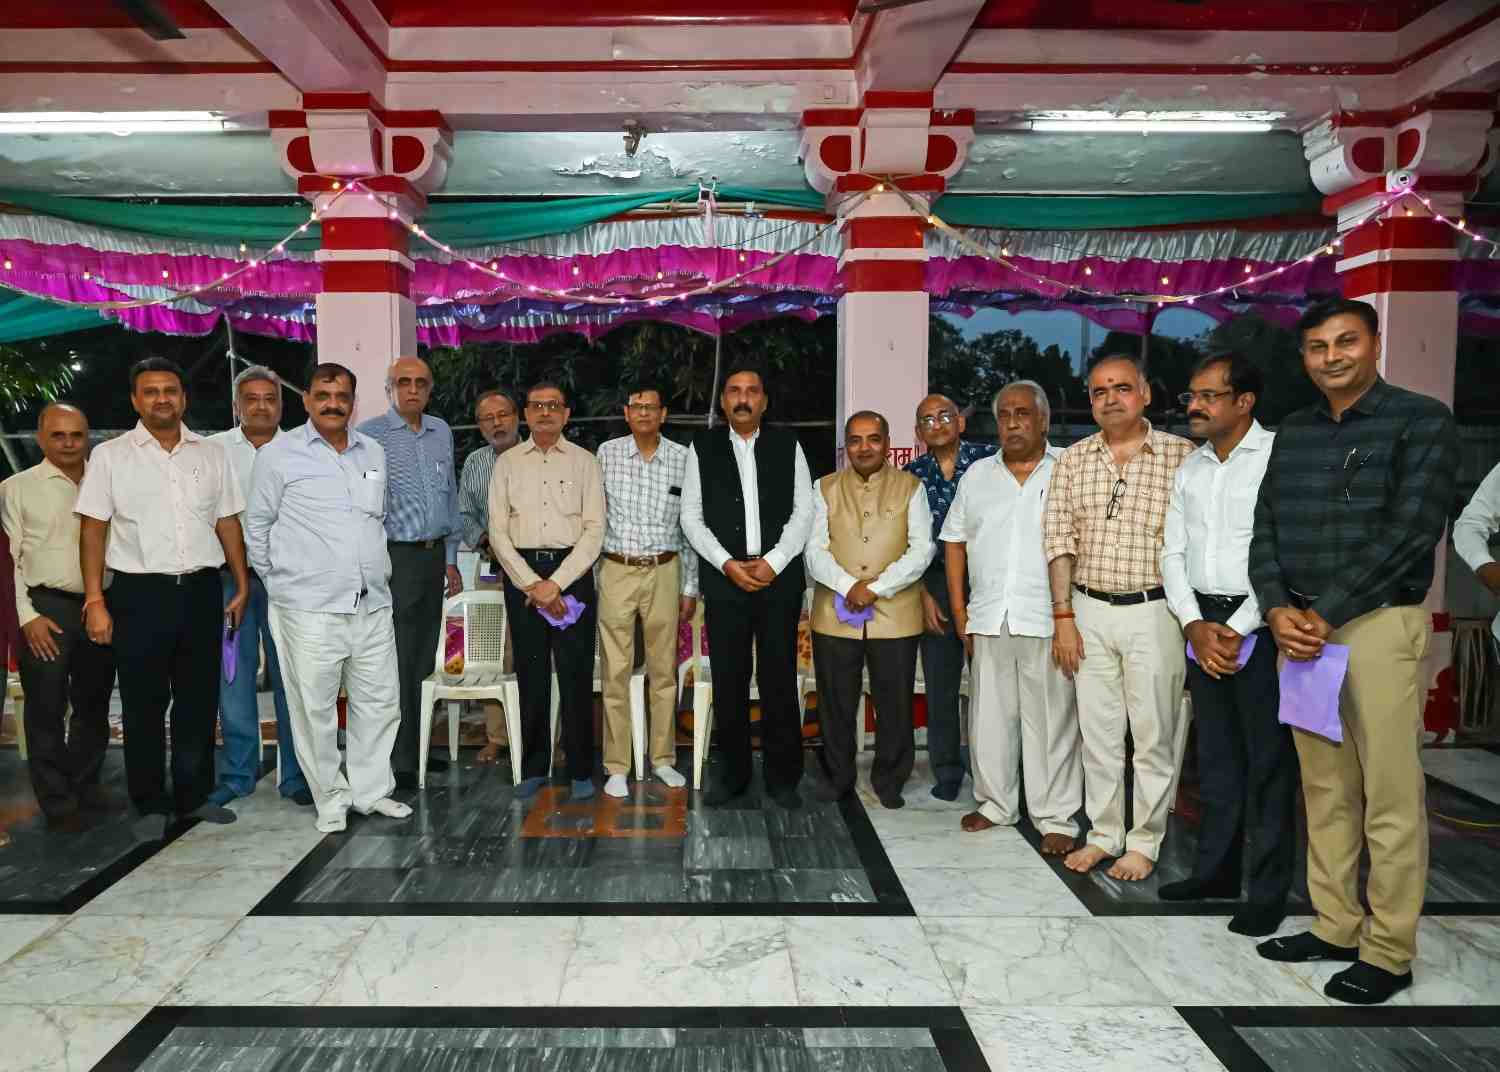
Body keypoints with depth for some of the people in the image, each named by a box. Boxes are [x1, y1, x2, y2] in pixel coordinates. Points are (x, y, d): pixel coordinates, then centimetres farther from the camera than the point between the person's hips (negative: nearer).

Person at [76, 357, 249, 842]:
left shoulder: (212, 454, 9)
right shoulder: (110, 456, 1)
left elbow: (228, 524, 12)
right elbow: (92, 530, -1)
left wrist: (242, 584, 7)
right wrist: (95, 601, -8)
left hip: (202, 591, 3)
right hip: (140, 595, -2)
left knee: (199, 699, 10)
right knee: (144, 704, 5)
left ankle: (193, 795, 24)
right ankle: (150, 806, 17)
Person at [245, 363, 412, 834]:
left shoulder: (374, 453, 12)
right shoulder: (278, 454, -1)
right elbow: (257, 525, 5)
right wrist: (278, 581, 7)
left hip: (373, 604, 5)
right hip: (309, 608, -4)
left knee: (380, 702, 10)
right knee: (315, 707, 2)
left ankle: (371, 791, 25)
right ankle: (331, 800, 17)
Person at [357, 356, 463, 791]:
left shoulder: (441, 432, 14)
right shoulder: (370, 435, -6)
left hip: (434, 555, 6)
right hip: (395, 558, -6)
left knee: (424, 659, 12)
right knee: (397, 662, -4)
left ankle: (416, 747, 23)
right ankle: (397, 762, 3)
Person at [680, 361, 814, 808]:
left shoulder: (787, 445, 7)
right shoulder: (703, 448, 7)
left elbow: (803, 511, 3)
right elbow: (691, 515, 3)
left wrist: (774, 562, -9)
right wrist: (727, 564, -8)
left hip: (780, 575, 0)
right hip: (724, 577, 0)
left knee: (779, 679, 3)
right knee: (728, 681, 5)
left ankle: (782, 776, 15)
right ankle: (732, 772, 18)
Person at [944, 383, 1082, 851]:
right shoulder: (977, 475, 12)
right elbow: (955, 542, 14)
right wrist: (960, 612, 8)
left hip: (1048, 620, -4)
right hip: (988, 619, 4)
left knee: (1051, 720, 2)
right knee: (989, 716, 11)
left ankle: (1057, 818, 13)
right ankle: (996, 803, 27)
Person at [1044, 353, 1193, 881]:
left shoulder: (1182, 455, -3)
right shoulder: (1073, 460, 5)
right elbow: (1060, 541, 3)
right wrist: (1063, 616, -2)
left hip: (1154, 611, -3)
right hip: (1089, 610, 3)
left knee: (1154, 735, 4)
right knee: (1098, 730, 11)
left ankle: (1145, 843, 18)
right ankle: (1104, 834, 24)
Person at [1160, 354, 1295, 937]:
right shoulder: (1190, 468, 12)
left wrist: (1239, 629, -15)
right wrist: (1196, 624, -2)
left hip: (1258, 626, -6)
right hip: (1202, 622, 6)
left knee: (1268, 761, 1)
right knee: (1215, 755, 14)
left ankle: (1269, 891, 11)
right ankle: (1215, 871, 26)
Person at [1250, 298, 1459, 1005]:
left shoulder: (1422, 421, -2)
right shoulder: (1293, 432, 15)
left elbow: (1409, 531, -12)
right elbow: (1265, 527, 11)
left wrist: (1325, 614, -14)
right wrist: (1278, 609, -5)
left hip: (1379, 622, -5)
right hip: (1300, 624, 6)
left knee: (1391, 796, -1)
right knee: (1324, 788, 12)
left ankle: (1388, 952, 10)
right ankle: (1335, 927, 23)